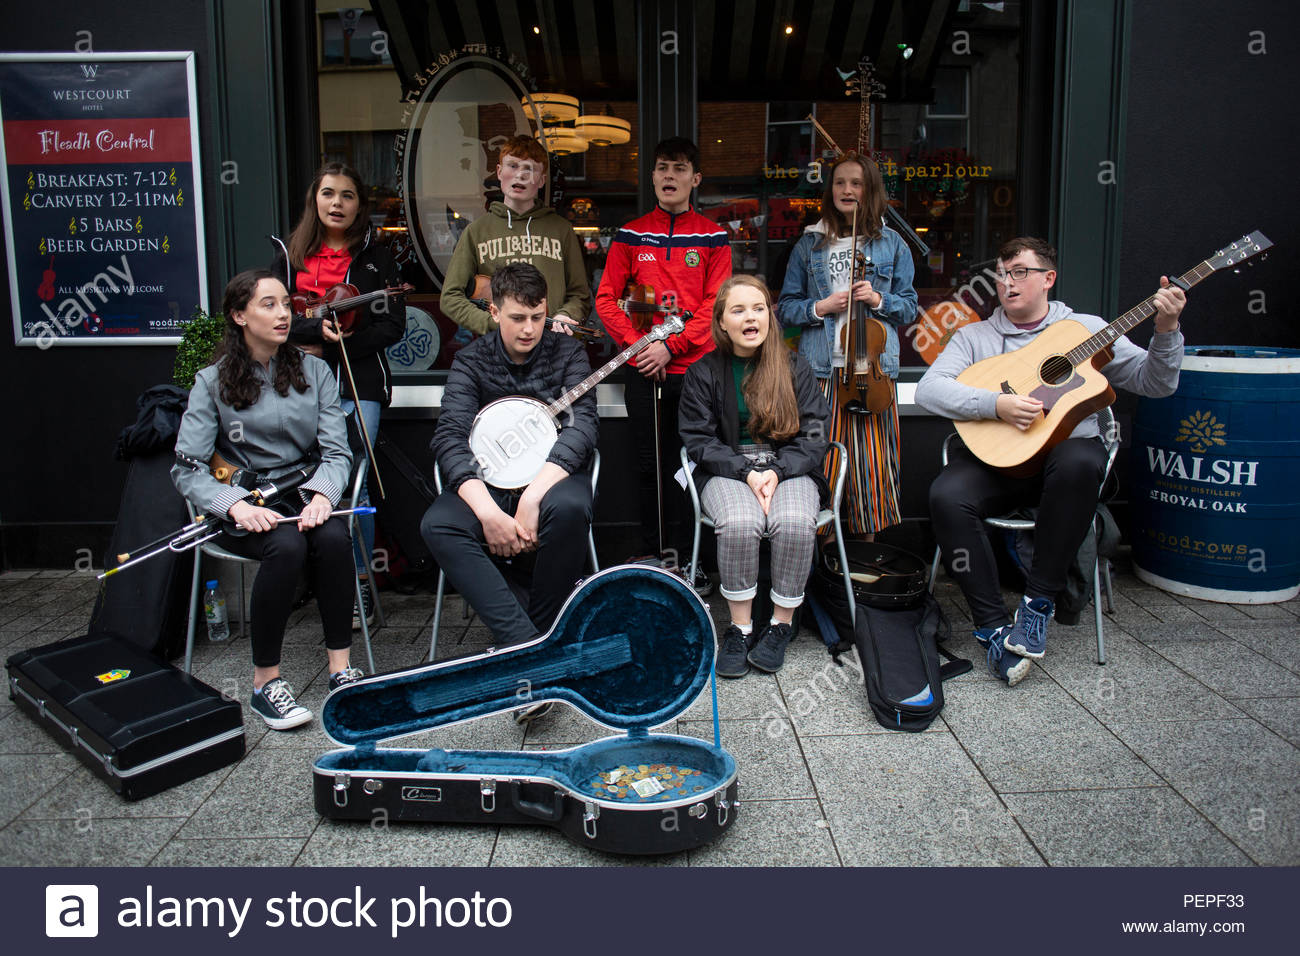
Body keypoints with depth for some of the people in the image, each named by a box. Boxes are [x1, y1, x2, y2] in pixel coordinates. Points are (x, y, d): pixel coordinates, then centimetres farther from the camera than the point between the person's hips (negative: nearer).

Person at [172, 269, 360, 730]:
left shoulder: (314, 371, 7)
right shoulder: (213, 382, 0)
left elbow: (337, 450, 0)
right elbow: (187, 469, -7)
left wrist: (322, 494, -22)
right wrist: (237, 505, -26)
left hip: (305, 491, 2)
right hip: (243, 503, -2)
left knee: (333, 538, -31)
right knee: (287, 546, -33)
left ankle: (341, 667, -19)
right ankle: (265, 681, -19)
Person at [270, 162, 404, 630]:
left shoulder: (375, 259, 8)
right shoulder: (290, 255, 14)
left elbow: (392, 326, 0)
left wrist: (331, 347, -8)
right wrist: (320, 327, -15)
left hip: (358, 386, -2)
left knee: (352, 485, -8)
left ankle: (359, 588, 4)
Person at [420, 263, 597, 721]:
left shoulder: (566, 352, 3)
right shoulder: (471, 360, 4)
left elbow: (582, 424, -12)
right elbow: (449, 437, -10)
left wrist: (533, 496, -27)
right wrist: (487, 510, -27)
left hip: (551, 474, -1)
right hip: (488, 481, 2)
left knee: (569, 508, -38)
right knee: (437, 525, -30)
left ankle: (538, 640, -18)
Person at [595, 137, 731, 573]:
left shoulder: (713, 236, 5)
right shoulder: (631, 235, 8)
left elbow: (715, 304, -3)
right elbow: (606, 299, 5)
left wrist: (671, 347, -13)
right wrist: (637, 344, -9)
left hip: (696, 369, -1)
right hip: (644, 372, 1)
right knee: (651, 467, 7)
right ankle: (650, 562, 18)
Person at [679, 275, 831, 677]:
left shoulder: (795, 368, 6)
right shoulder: (703, 373, 4)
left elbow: (813, 436, 2)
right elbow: (699, 441, 0)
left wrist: (776, 472, -15)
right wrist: (747, 473, -15)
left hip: (789, 468, 1)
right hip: (728, 471, 0)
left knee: (795, 523, -31)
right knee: (740, 523, -33)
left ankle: (781, 624, -11)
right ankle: (740, 628, -15)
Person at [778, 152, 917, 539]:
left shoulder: (892, 244, 10)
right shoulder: (810, 243, 10)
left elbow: (909, 306, 12)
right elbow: (786, 307, 11)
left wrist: (879, 300, -8)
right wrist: (820, 307, -7)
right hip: (821, 367, 0)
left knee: (871, 459, 0)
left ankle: (870, 534, 15)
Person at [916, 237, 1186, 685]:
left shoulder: (1086, 329, 15)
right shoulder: (973, 337, 14)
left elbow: (1154, 383, 7)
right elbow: (928, 389, -4)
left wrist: (1166, 330, -12)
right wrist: (996, 404, -17)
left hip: (1065, 449, 0)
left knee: (1079, 462, -37)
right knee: (946, 495, -30)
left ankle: (1039, 602, -21)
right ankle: (992, 624, -19)